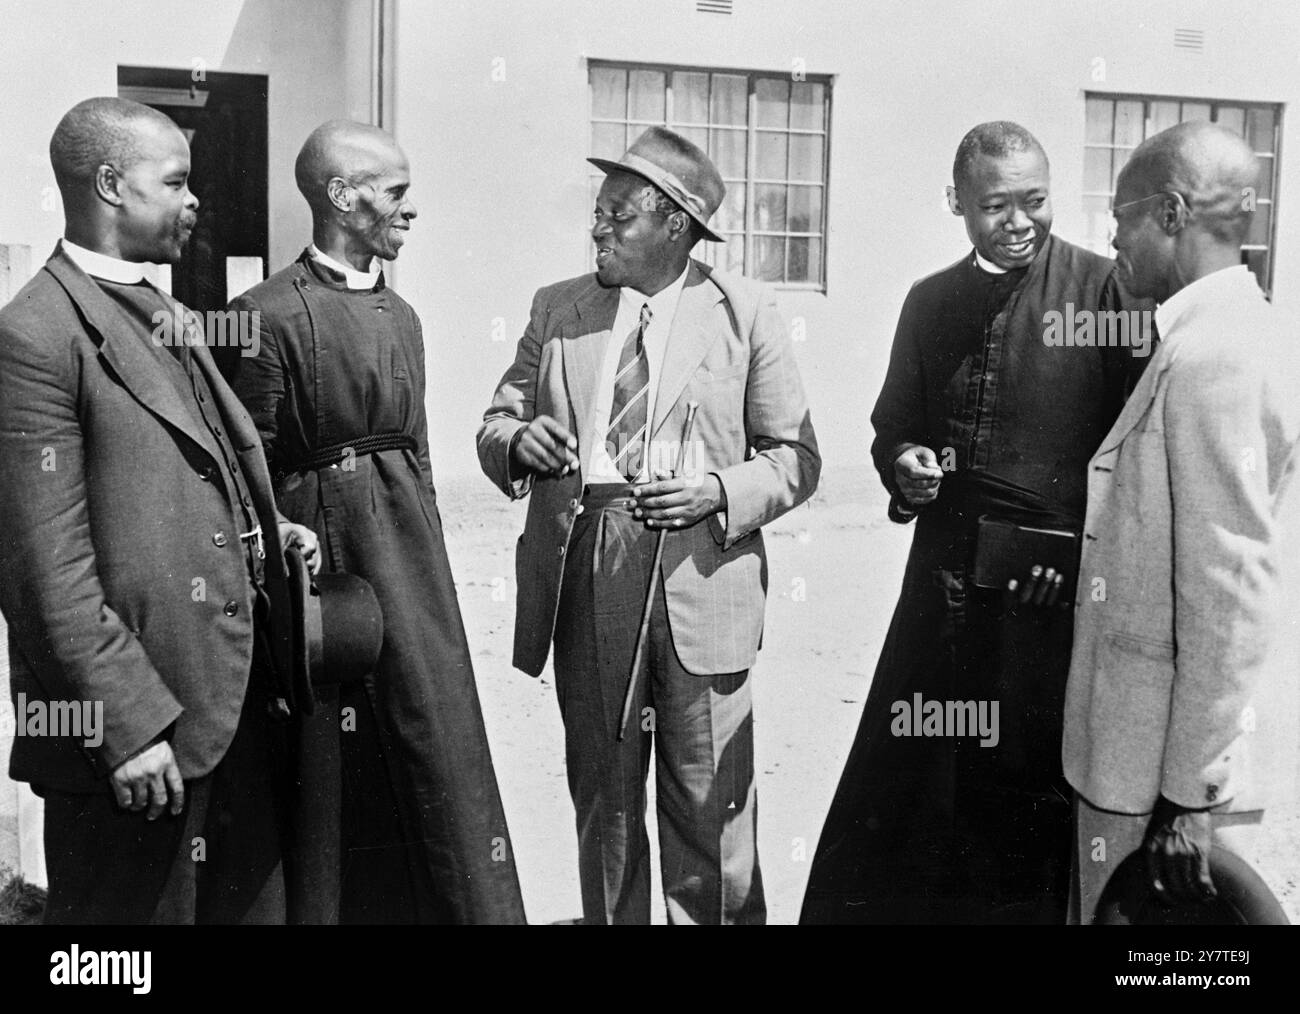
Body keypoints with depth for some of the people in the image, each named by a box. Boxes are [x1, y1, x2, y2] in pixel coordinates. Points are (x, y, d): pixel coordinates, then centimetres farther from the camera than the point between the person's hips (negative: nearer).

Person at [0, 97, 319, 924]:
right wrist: (130, 721, -18)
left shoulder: (174, 320, 15)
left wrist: (265, 532, 8)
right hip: (138, 725, -8)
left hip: (240, 699, 8)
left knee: (257, 902, 17)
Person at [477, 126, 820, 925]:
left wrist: (719, 493, -15)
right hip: (585, 575, 3)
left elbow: (796, 456, 2)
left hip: (699, 576, -3)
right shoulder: (557, 308, 11)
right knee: (602, 795, 14)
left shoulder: (744, 312, 3)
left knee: (709, 805, 3)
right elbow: (496, 423, 12)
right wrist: (519, 441, -11)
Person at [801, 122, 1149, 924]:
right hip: (945, 587, 4)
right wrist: (904, 467, -4)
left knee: (1035, 799, 9)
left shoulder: (1106, 290, -5)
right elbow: (894, 425, 18)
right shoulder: (930, 302, 10)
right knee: (900, 799, 11)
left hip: (1059, 596, -4)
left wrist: (1083, 552, -14)